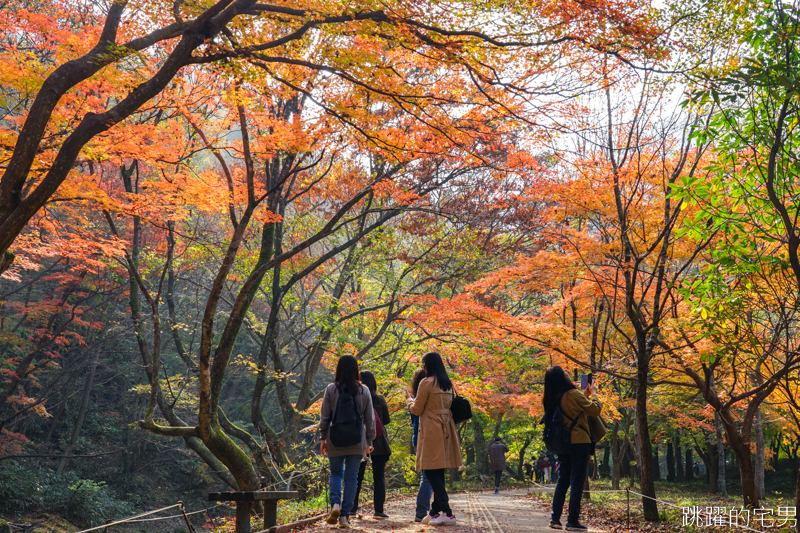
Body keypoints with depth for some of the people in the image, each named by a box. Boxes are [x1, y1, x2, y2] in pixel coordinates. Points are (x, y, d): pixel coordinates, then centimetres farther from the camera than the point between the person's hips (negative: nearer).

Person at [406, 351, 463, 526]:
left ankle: (447, 513, -12)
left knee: (431, 473, -6)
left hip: (432, 432, -8)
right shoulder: (447, 384, 12)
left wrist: (409, 399, 14)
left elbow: (417, 409, -8)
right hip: (445, 431, 8)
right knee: (438, 474, 12)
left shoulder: (426, 383, -11)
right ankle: (435, 511, 17)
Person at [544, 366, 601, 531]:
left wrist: (584, 395, 22)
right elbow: (595, 409, -10)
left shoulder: (553, 399, 8)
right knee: (577, 482, -1)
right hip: (579, 442, -7)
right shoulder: (573, 394, -15)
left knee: (562, 480, 14)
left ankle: (555, 518, 14)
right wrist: (593, 393, 5)